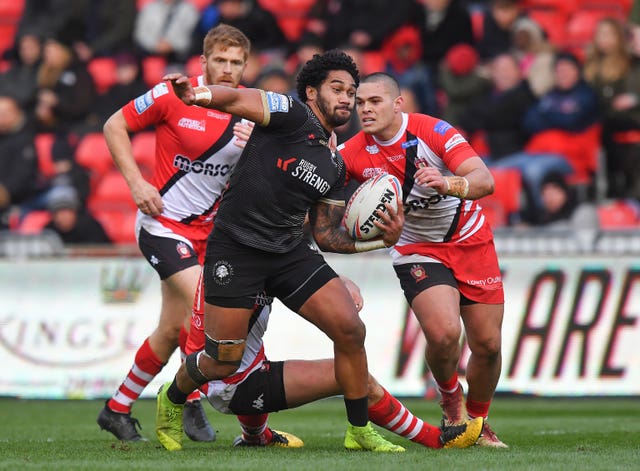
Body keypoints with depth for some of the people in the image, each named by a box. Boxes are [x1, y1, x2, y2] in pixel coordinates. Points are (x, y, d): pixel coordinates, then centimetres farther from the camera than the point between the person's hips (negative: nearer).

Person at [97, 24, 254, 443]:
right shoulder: (174, 95, -12)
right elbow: (115, 126, -3)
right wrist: (136, 181, -12)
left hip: (207, 229, 5)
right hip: (163, 223, -5)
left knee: (173, 329, 8)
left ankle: (118, 409, 24)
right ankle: (193, 402, -9)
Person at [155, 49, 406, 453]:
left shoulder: (335, 167, 14)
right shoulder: (295, 116, -6)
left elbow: (327, 235, 17)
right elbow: (238, 100, -22)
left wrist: (381, 239, 1)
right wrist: (200, 94, -44)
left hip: (290, 252, 7)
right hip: (235, 249, -7)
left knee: (351, 329, -9)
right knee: (222, 365, -3)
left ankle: (359, 431, 6)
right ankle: (172, 401, 31)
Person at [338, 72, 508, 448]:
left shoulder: (433, 131, -21)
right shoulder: (356, 153, -13)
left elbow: (485, 180, -29)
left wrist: (447, 183, -49)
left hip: (472, 243, 0)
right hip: (418, 251, 0)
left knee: (488, 345, 2)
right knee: (443, 333, -25)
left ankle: (478, 420, 30)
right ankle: (450, 398, 7)